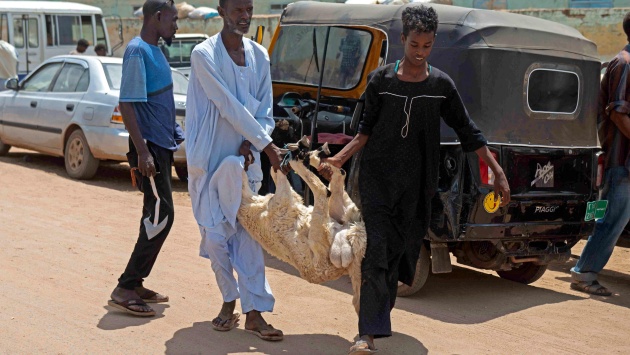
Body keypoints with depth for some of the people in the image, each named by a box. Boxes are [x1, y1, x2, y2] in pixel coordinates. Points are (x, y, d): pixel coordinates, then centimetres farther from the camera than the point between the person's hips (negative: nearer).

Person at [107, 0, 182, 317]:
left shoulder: (155, 51, 14)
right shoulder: (137, 51, -15)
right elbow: (127, 104, -20)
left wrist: (173, 135, 21)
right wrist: (142, 151, -24)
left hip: (162, 145, 10)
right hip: (150, 147, -10)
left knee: (156, 216, 12)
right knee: (161, 217, -10)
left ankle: (135, 283, 20)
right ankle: (125, 289, -5)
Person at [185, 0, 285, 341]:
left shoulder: (259, 56, 6)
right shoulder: (204, 54, -11)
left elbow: (265, 111, 9)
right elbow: (229, 107, -16)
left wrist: (250, 143, -10)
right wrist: (266, 144, -16)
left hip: (244, 158, 3)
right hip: (209, 158, -3)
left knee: (248, 233, 0)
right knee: (216, 234, 1)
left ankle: (255, 312, 3)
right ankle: (229, 301, 21)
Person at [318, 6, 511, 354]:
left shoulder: (441, 84, 2)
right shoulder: (381, 80, 0)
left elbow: (468, 131, 4)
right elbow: (367, 129, 8)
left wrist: (498, 172, 1)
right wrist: (338, 159, -3)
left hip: (416, 183, 2)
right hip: (377, 177, -2)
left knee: (403, 252, 8)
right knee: (376, 250, -10)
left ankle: (381, 314, 31)